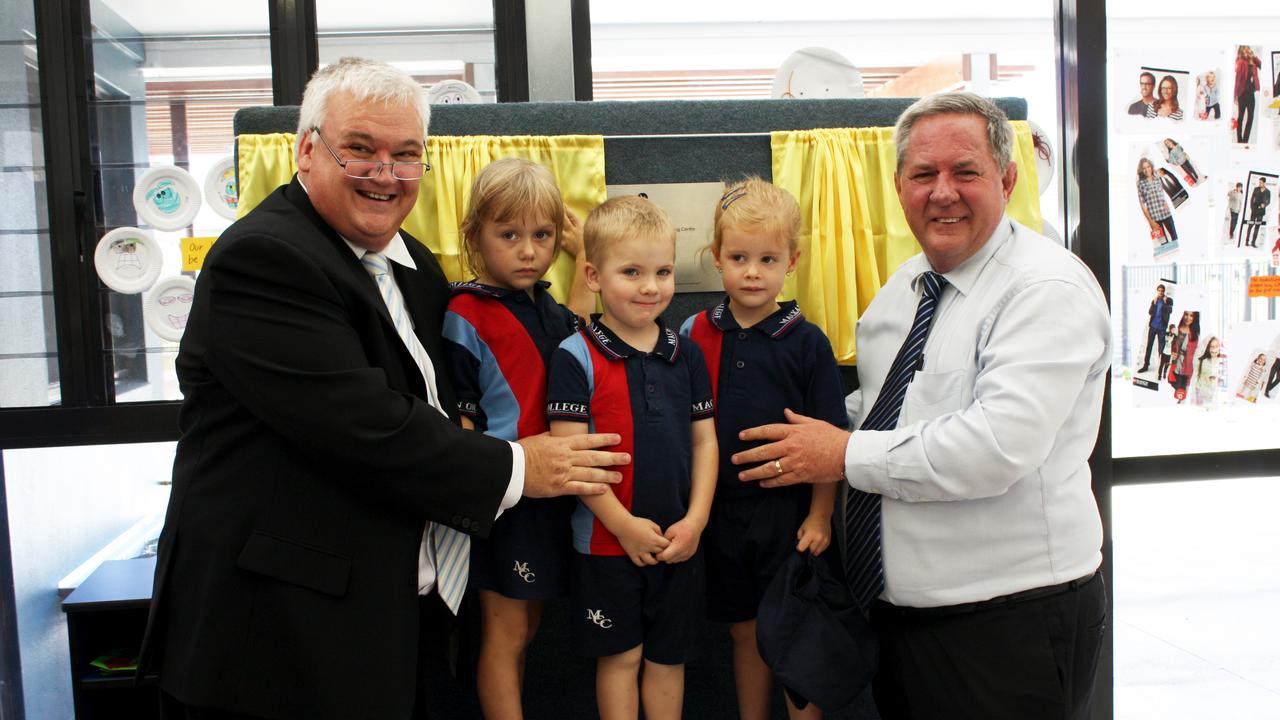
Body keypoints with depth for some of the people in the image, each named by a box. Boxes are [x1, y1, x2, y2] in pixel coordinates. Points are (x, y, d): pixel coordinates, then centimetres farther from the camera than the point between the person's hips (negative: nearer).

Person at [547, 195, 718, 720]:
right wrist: (625, 526, -15)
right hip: (608, 540, -3)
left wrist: (695, 520, -5)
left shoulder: (687, 354, 3)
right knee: (619, 657, 11)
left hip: (679, 540, 4)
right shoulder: (576, 358, -11)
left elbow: (704, 441, 5)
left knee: (668, 656, 16)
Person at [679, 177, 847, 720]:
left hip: (788, 512, -3)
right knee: (745, 631, 16)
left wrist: (819, 516, -7)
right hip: (721, 509, 3)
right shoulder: (695, 334, 0)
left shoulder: (806, 341, -7)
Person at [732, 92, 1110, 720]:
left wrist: (847, 455, -19)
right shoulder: (902, 287, 9)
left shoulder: (1050, 289, -16)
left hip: (1008, 622, -7)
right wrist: (814, 433, 4)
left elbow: (999, 445, -28)